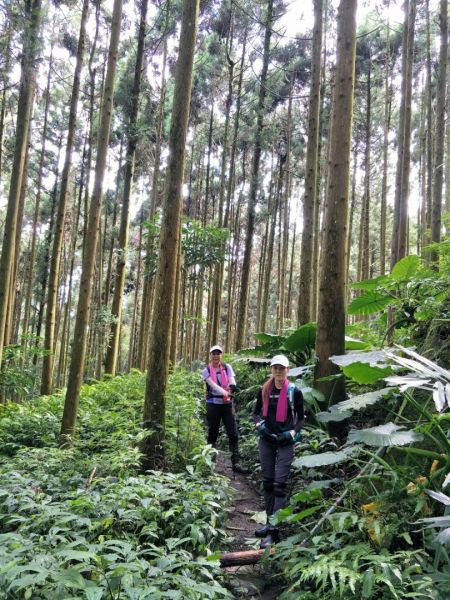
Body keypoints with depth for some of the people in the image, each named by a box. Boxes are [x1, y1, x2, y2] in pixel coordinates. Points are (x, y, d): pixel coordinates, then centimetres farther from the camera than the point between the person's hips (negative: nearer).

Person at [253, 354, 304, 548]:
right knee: (267, 482, 11)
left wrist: (293, 432, -14)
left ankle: (274, 530, -7)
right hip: (266, 440, 4)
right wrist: (259, 424, -8)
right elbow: (256, 412, 12)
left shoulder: (294, 392, -5)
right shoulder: (264, 390, 4)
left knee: (280, 484, -8)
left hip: (285, 441, -4)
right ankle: (270, 521, 25)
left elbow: (301, 417, 2)